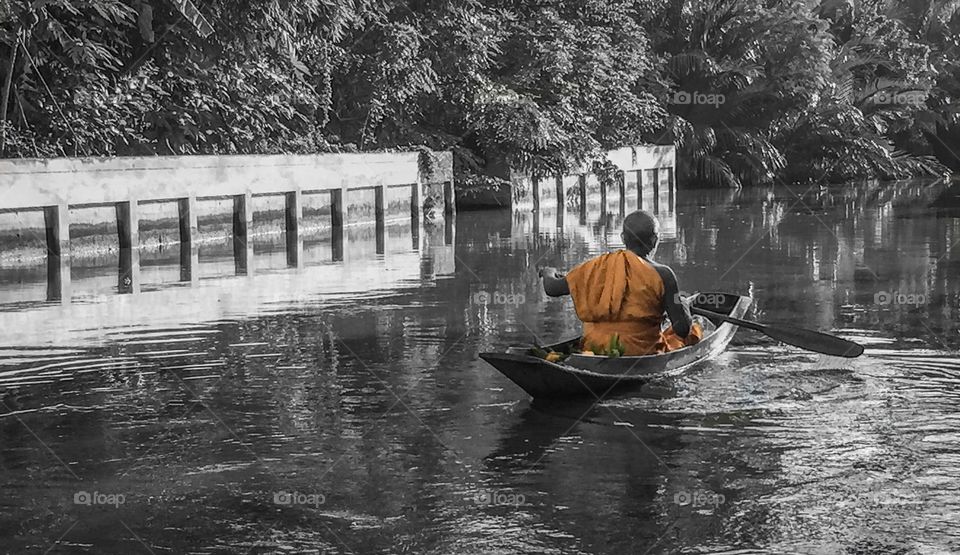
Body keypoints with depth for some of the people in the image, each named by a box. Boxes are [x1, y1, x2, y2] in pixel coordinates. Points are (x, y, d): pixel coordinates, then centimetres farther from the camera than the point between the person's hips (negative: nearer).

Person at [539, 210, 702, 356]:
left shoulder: (596, 267, -2)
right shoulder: (662, 274, -12)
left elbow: (551, 288, 5)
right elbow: (682, 328, -12)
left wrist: (548, 273, 28)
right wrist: (684, 307, 10)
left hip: (594, 351, 5)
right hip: (641, 352, -5)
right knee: (695, 331, 18)